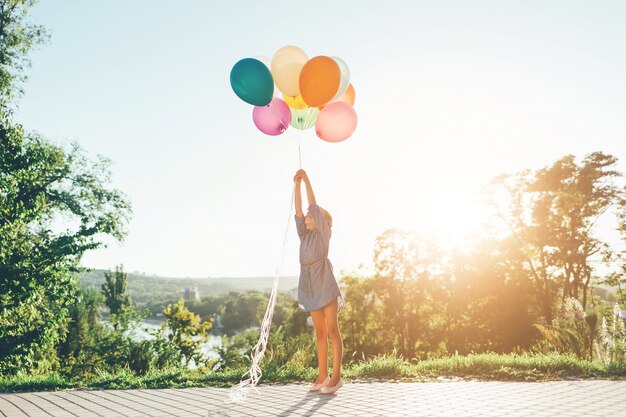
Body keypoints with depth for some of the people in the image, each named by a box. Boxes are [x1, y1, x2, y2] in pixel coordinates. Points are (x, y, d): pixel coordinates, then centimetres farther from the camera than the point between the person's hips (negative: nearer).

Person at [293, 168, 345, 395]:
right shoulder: (304, 235, 15)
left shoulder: (323, 233, 1)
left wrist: (307, 179, -4)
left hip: (326, 284, -6)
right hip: (311, 287, 6)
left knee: (332, 330, -5)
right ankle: (322, 376, 12)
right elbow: (298, 211, 8)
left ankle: (336, 376, -5)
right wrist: (297, 184, 4)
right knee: (320, 333, 9)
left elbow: (314, 206, -5)